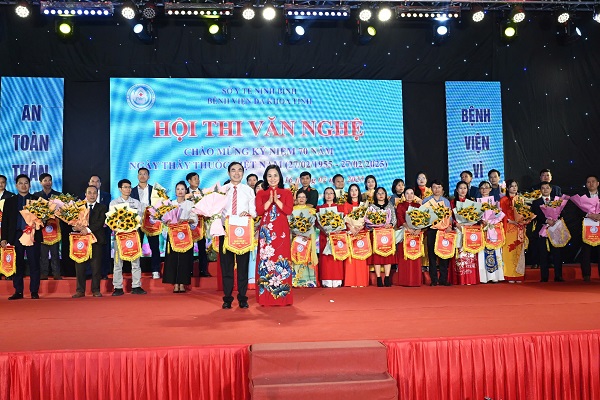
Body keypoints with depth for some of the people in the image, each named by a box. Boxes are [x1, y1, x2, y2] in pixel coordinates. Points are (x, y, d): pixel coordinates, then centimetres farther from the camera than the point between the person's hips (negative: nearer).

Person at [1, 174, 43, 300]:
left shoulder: (37, 200, 10)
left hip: (33, 236, -2)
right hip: (16, 236, 2)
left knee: (34, 264, -1)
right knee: (17, 264, 4)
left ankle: (34, 291, 5)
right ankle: (18, 291, 11)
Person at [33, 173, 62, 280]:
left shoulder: (58, 195, 7)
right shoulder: (36, 195, 8)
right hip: (41, 227, 1)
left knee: (55, 251, 2)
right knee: (43, 252, 4)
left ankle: (56, 273, 5)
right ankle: (43, 273, 9)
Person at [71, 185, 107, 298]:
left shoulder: (102, 207, 9)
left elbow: (101, 222, -6)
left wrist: (88, 229, -18)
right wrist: (77, 227, -18)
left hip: (96, 239, -1)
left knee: (96, 266, 1)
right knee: (79, 266, 1)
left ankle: (96, 290, 9)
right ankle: (80, 290, 9)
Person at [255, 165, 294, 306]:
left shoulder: (286, 193, 9)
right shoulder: (261, 193, 11)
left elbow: (288, 210, -4)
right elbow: (259, 211, -3)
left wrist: (277, 200, -12)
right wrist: (269, 201, -13)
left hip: (281, 230, 0)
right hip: (266, 230, 1)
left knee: (281, 259, -3)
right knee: (266, 260, -3)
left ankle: (282, 296, 3)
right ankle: (265, 296, 2)